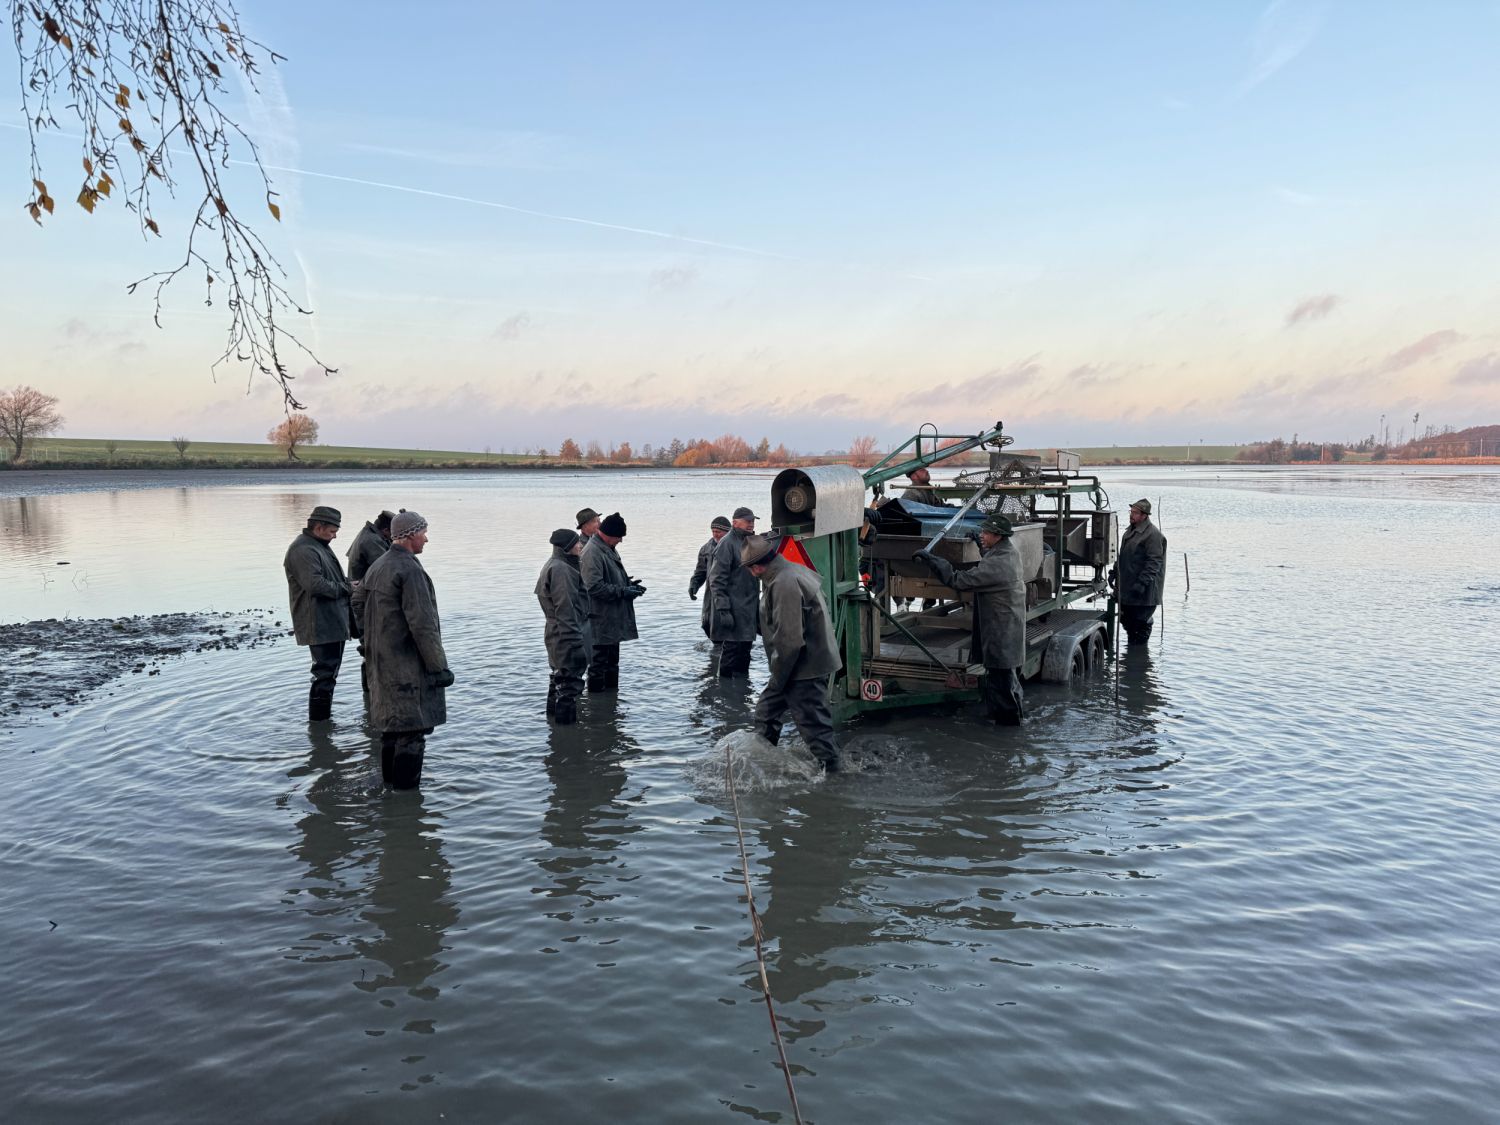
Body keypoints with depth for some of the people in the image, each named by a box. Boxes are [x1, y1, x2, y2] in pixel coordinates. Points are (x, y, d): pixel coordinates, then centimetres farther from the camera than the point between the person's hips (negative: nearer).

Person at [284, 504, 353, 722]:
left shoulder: (319, 546, 17)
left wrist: (348, 584, 8)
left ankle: (324, 717, 29)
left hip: (333, 623, 11)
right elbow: (315, 584, -26)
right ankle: (318, 722, -2)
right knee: (325, 672, -8)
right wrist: (345, 588, -15)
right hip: (321, 626, -11)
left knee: (329, 671, 18)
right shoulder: (303, 550, -16)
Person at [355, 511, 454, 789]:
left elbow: (358, 600, 24)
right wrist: (439, 666, -17)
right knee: (413, 727, -3)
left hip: (382, 662, 10)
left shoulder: (377, 566, 11)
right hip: (408, 665, -10)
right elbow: (423, 624, -22)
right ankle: (406, 788, 2)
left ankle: (388, 780, 32)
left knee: (392, 721, 20)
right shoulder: (410, 569, -19)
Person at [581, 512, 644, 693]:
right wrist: (623, 591, -21)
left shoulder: (609, 549, 12)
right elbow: (594, 587, -25)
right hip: (601, 620, -10)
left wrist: (628, 583, 7)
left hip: (614, 618, 10)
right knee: (600, 659, 0)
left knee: (613, 658, 20)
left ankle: (612, 691, 31)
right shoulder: (592, 552, -20)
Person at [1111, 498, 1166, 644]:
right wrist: (1114, 572, 15)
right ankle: (1131, 643, 28)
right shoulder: (1130, 531, 15)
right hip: (1126, 587, 9)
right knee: (1126, 619, 15)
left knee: (1141, 622, -1)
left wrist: (1142, 582, -24)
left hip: (1143, 592, -9)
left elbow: (1154, 562, -20)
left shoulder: (1153, 534, -15)